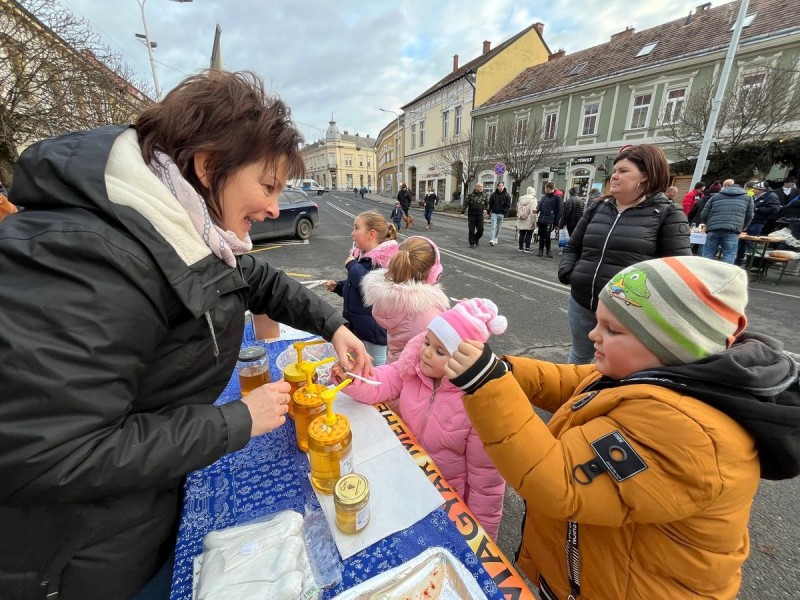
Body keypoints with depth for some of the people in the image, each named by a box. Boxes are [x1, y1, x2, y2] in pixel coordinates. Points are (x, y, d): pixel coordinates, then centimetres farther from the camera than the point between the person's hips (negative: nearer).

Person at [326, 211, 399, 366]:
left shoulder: (386, 260, -21)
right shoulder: (362, 255, 7)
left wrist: (352, 265, -20)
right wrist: (337, 286, 4)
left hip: (375, 328, -9)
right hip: (357, 325, 9)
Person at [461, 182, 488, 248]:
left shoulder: (484, 196, 9)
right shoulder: (470, 195, -1)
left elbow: (487, 204, 22)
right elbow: (465, 204, -5)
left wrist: (486, 209, 3)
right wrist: (462, 212, -13)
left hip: (480, 216, 2)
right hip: (471, 215, -2)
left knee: (480, 230, -3)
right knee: (471, 230, 0)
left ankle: (477, 238, 26)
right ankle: (472, 243, 12)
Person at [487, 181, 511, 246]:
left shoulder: (507, 195, 1)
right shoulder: (493, 194, 1)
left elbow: (508, 205, 1)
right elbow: (490, 203, 8)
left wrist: (505, 212, -10)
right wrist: (489, 211, 1)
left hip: (501, 213, 1)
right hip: (494, 213, -1)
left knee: (498, 227, 9)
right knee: (493, 226, -11)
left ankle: (496, 239, 19)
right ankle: (491, 240, -17)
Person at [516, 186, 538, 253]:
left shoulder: (521, 199, 8)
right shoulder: (533, 200, -10)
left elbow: (518, 209, 12)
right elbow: (533, 211, -16)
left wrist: (518, 217, 19)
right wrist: (533, 221, -12)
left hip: (521, 221, 5)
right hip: (529, 221, -5)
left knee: (521, 234, 11)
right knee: (529, 234, 1)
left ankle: (521, 247, 16)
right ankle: (527, 248, -1)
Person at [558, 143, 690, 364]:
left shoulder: (667, 214, -3)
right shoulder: (597, 209, 9)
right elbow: (572, 247, 15)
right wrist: (567, 272, -3)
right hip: (581, 304, 4)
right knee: (579, 357, 23)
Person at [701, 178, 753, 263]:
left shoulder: (715, 196, 18)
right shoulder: (747, 197, 21)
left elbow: (704, 215, 15)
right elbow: (749, 216, 22)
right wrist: (741, 228, 38)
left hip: (714, 229, 0)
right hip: (732, 231, 0)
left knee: (708, 254, 5)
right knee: (729, 256, 1)